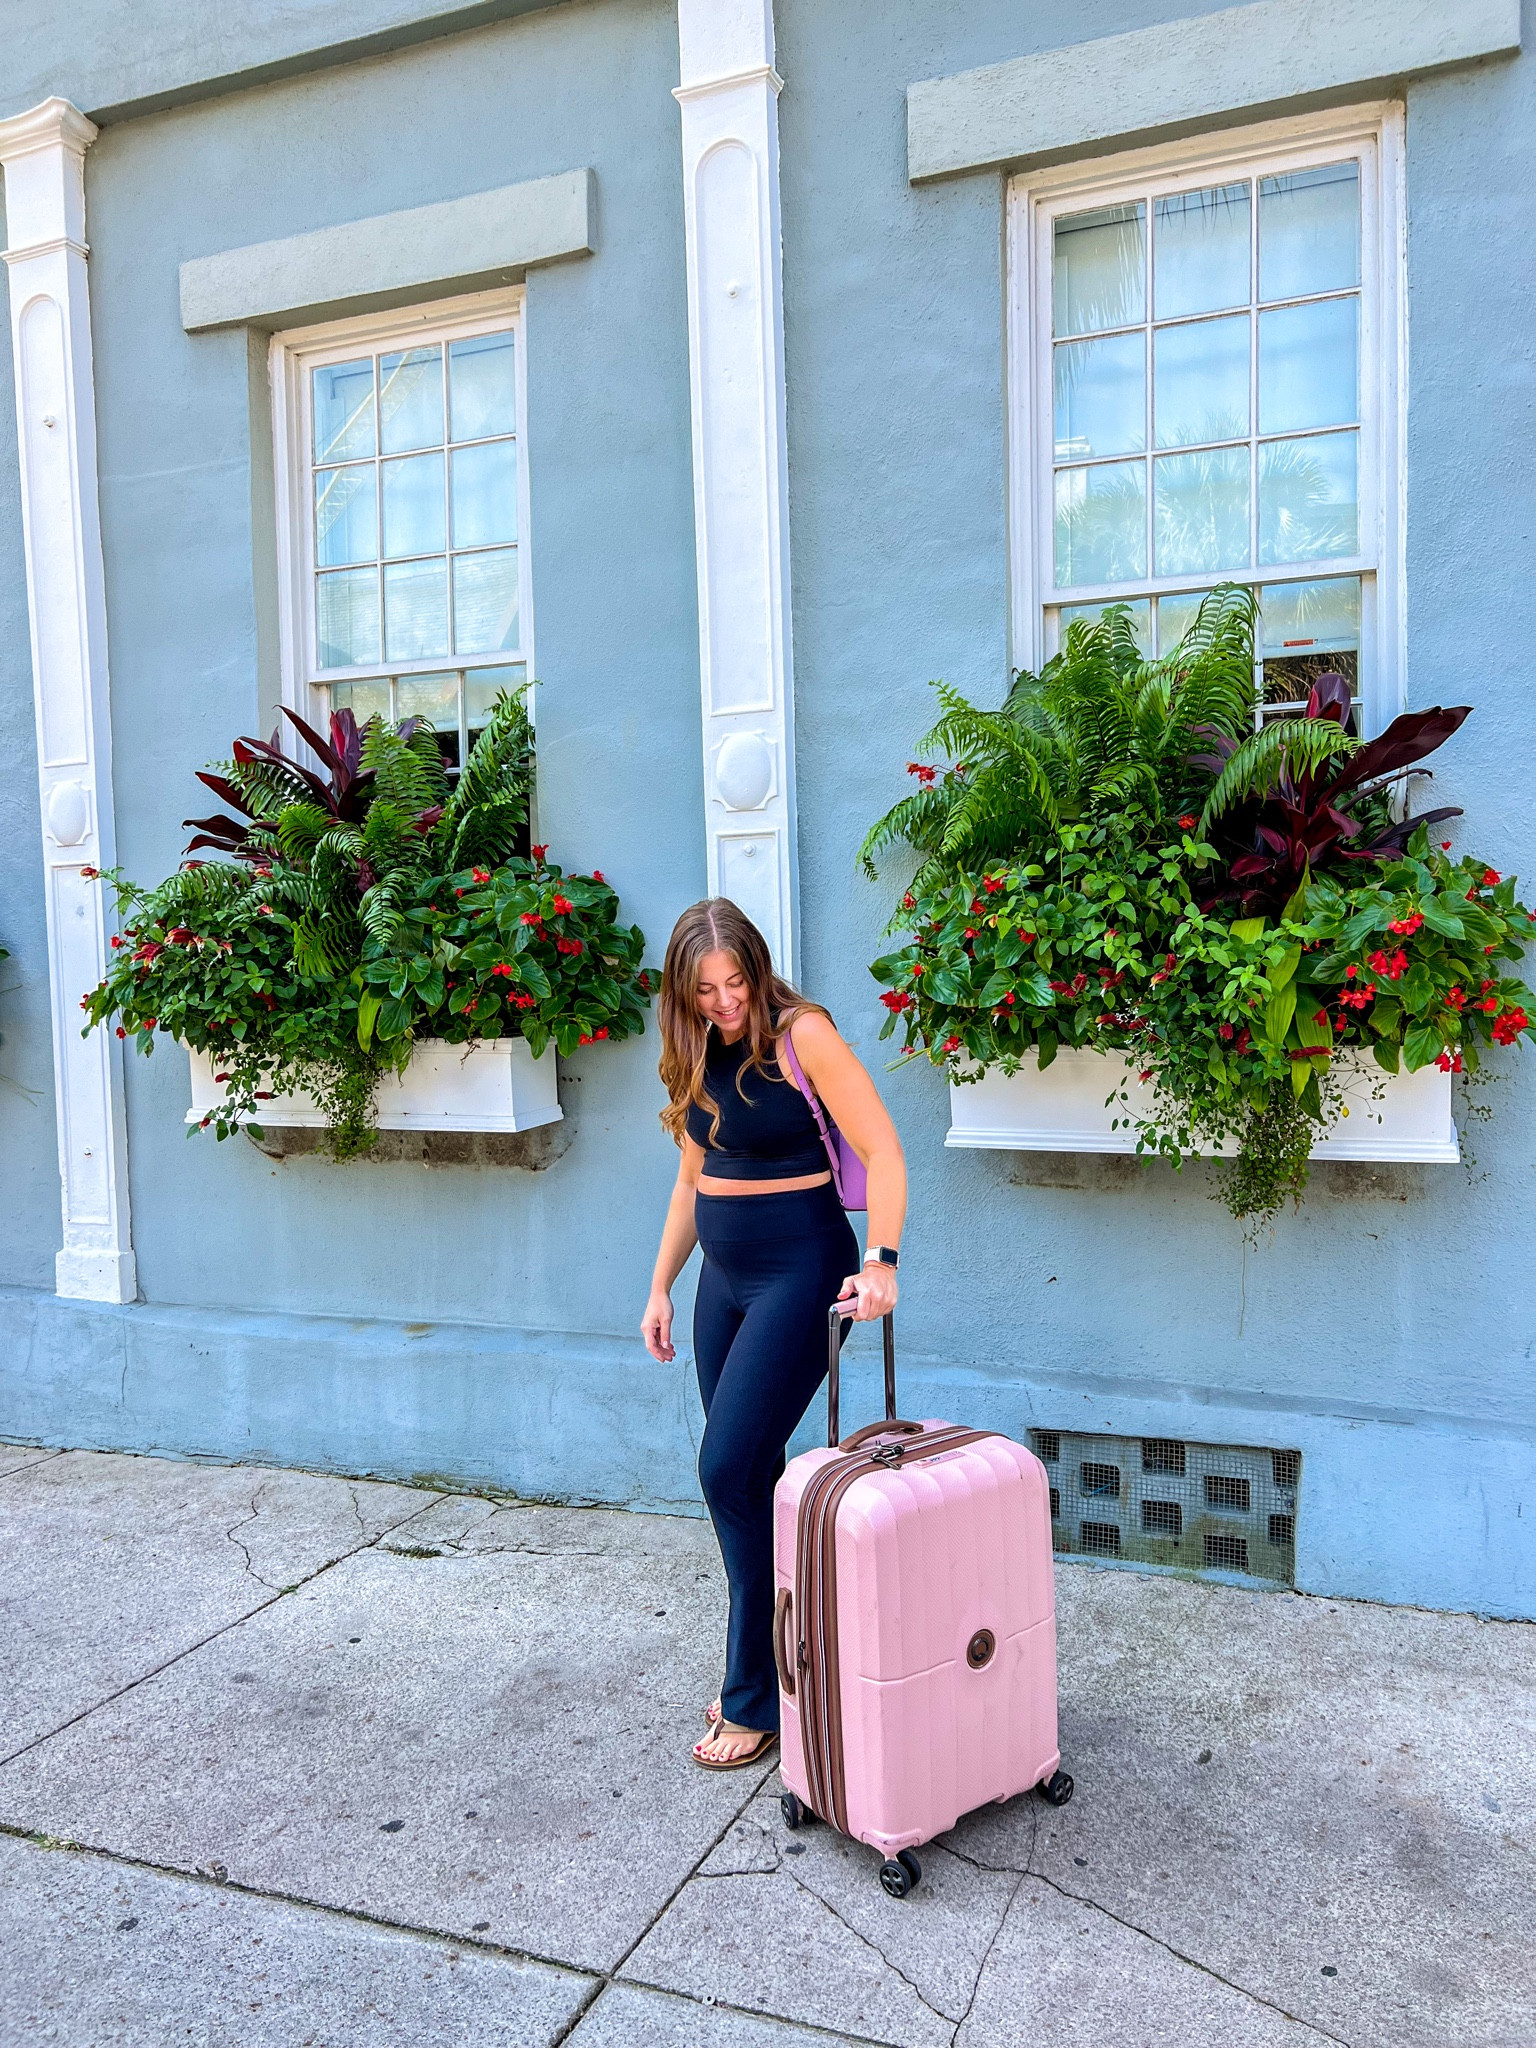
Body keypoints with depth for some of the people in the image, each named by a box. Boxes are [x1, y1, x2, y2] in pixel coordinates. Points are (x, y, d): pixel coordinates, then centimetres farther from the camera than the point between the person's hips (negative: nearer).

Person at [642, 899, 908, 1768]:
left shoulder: (802, 1034, -13)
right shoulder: (699, 1059, 8)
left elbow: (884, 1153, -17)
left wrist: (881, 1259, -29)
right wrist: (661, 1286, 15)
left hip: (799, 1272, -7)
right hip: (725, 1276, 7)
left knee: (732, 1469, -9)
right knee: (750, 1475, 10)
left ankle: (759, 1700, 6)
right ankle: (773, 1661, 27)